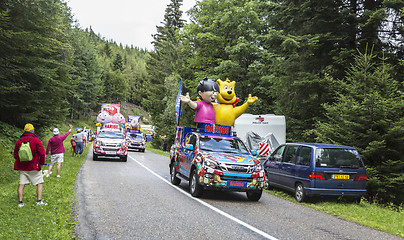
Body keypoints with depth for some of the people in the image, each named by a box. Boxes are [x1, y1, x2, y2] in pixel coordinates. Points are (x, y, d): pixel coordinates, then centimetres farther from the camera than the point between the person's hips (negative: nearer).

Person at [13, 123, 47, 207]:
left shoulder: (19, 141, 4)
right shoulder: (36, 140, -9)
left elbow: (15, 155, 11)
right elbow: (42, 153, -13)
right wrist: (42, 163, 2)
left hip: (22, 167, 4)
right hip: (34, 167, -4)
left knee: (21, 184, 9)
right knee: (39, 183, 6)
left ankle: (20, 202, 8)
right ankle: (39, 201, 0)